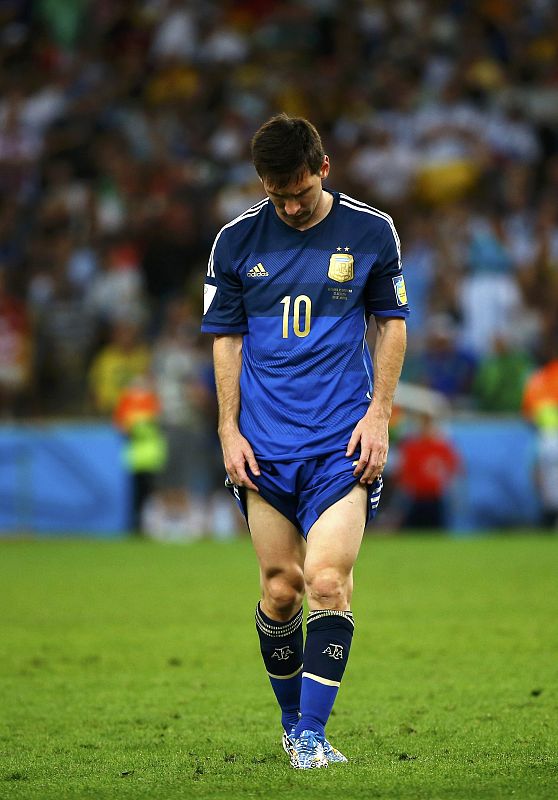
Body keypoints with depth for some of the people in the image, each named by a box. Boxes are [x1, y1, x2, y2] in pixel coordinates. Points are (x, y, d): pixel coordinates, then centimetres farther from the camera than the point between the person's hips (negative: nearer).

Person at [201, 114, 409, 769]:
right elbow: (226, 338, 10)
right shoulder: (237, 240, 2)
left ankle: (312, 735, -11)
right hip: (265, 445, 2)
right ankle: (292, 723, 22)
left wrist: (378, 413, 1)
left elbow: (392, 322, 10)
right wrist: (229, 429, 3)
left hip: (343, 442, -2)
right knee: (280, 587, 4)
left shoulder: (371, 230, 0)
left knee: (327, 579, -14)